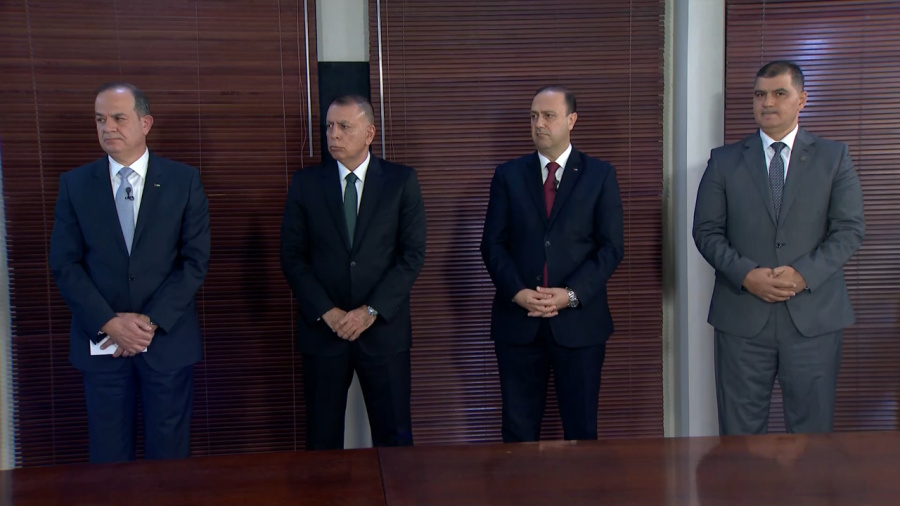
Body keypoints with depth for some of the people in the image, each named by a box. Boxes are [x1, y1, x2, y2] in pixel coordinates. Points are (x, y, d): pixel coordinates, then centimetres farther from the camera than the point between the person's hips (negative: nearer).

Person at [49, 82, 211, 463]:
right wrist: (110, 322, -12)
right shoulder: (75, 184, 3)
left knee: (169, 457, 8)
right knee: (108, 458, 9)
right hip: (101, 342, 1)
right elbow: (65, 264, 0)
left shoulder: (184, 181, -1)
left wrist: (152, 321, -12)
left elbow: (196, 260, -4)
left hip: (169, 339, -1)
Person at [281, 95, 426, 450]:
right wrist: (326, 312, -9)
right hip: (322, 328, 1)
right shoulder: (305, 183, 3)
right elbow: (292, 257, 1)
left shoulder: (401, 181, 0)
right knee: (322, 439, 8)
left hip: (384, 328, -1)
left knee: (394, 436, 5)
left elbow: (413, 254, -4)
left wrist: (372, 310, -11)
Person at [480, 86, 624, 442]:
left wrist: (572, 294, -13)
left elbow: (611, 246, -1)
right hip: (518, 320, 1)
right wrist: (517, 292, -11)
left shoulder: (600, 175, 4)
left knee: (581, 427, 7)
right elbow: (493, 243, 4)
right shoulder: (508, 175, 8)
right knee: (518, 429, 6)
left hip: (579, 320, -1)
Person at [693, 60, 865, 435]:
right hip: (742, 317, 0)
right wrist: (746, 274, -13)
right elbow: (706, 231, 3)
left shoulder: (834, 157, 7)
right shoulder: (724, 161, 7)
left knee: (812, 430, 8)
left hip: (813, 316, 0)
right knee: (740, 433, 6)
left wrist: (805, 273, -14)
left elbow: (850, 229, 1)